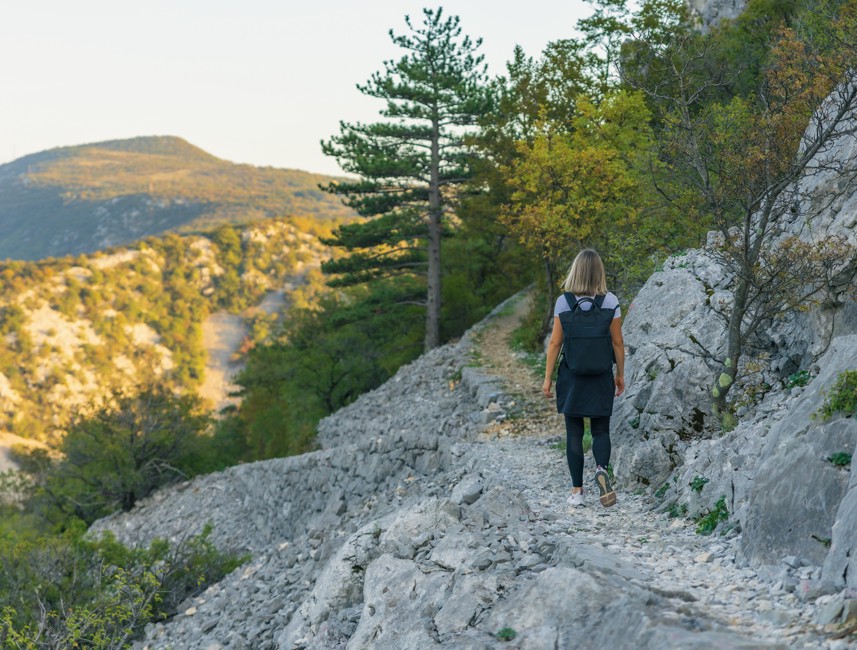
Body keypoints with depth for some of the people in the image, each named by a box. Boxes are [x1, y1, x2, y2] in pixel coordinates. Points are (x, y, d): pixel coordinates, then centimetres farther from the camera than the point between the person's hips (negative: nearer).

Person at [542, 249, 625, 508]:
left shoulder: (563, 302, -7)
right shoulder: (611, 301, -5)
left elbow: (555, 343, -6)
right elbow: (617, 342, -2)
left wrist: (547, 378, 2)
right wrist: (620, 374, 10)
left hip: (573, 376, -1)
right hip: (601, 377, 1)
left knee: (574, 434, 8)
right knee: (601, 431, 11)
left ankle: (577, 491, 7)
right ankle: (602, 469, -18)